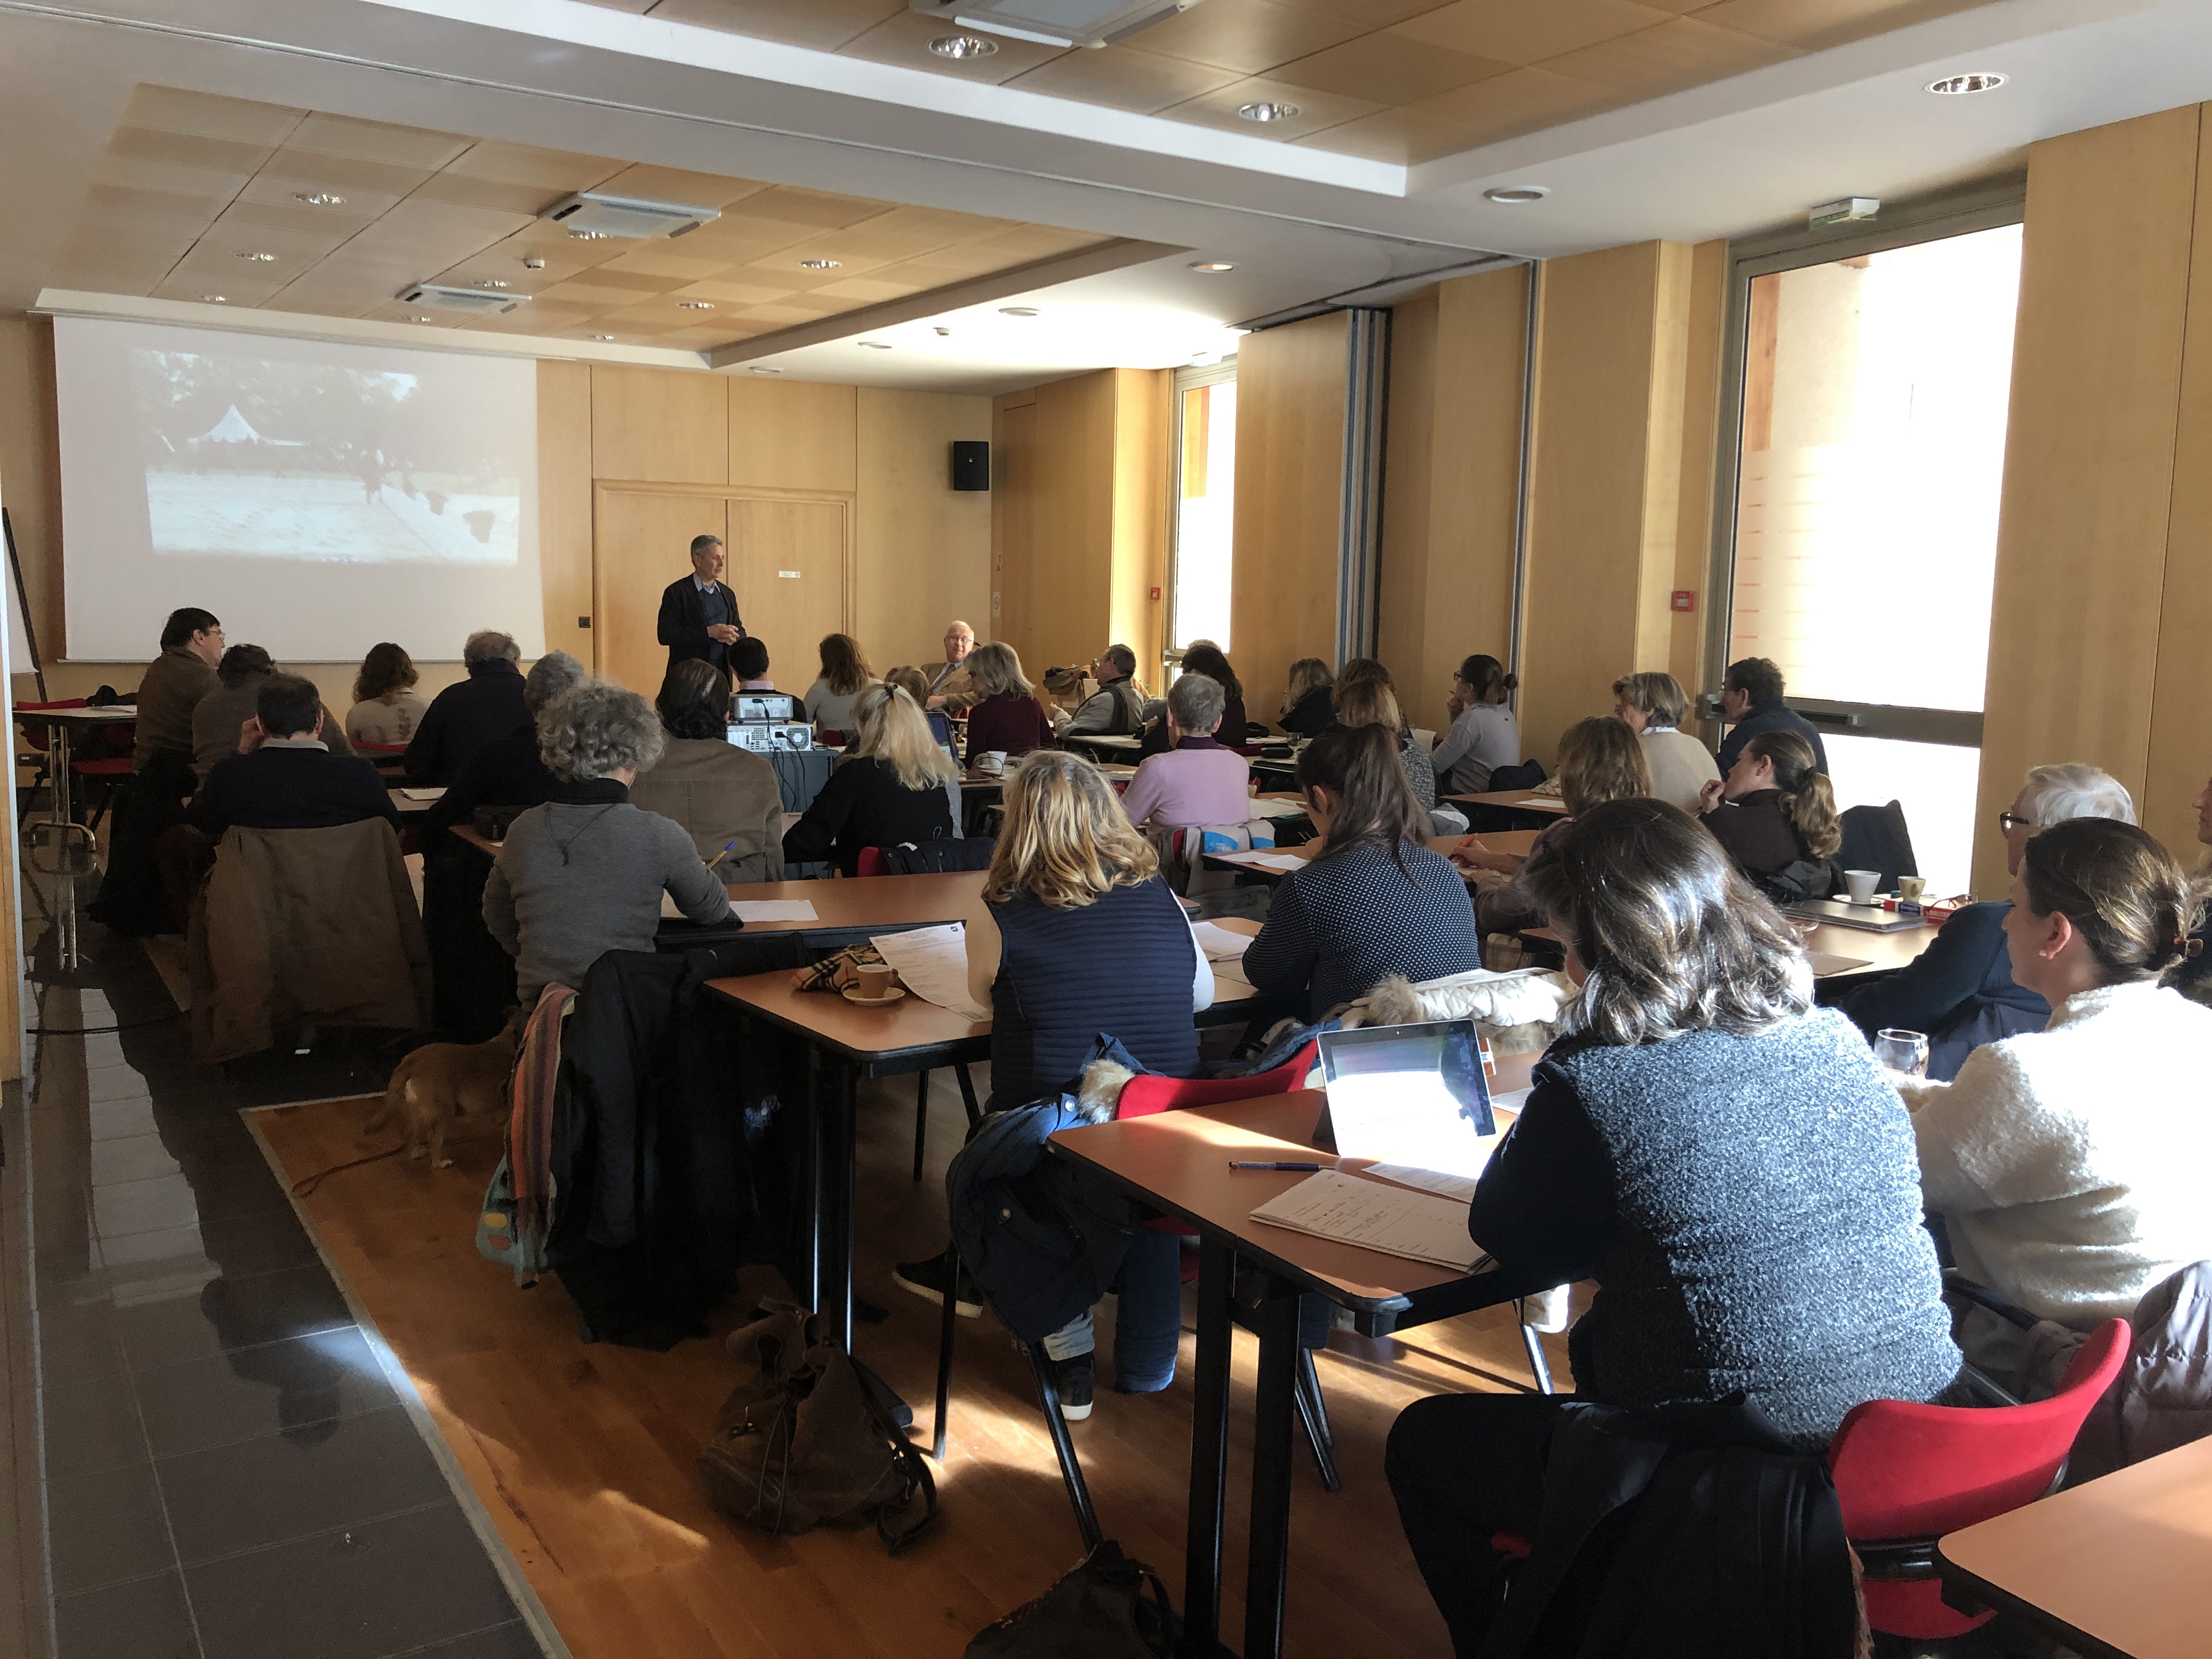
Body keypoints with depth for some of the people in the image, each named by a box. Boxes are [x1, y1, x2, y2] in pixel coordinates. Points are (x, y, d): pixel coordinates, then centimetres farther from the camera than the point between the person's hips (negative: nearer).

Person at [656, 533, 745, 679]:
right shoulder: (676, 593, -4)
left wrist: (734, 637, -8)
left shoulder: (727, 594, 14)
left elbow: (740, 632, 17)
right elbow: (666, 635, -13)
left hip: (722, 673, 5)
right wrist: (708, 632, -18)